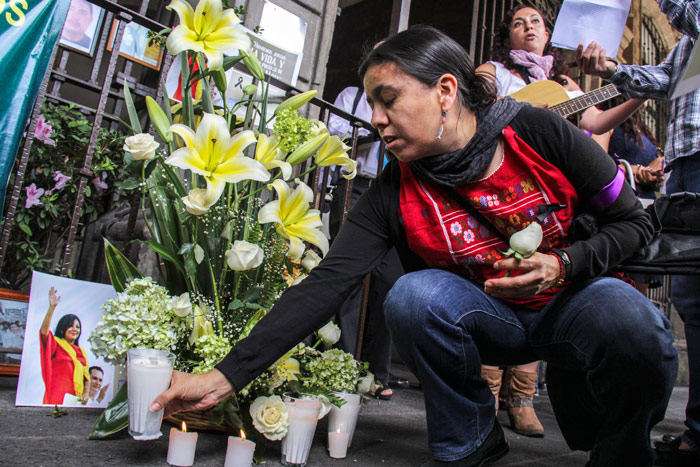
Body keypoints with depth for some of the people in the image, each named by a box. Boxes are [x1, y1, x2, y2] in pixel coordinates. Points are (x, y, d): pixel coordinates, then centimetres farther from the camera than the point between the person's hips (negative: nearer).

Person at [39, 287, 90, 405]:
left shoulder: (81, 352, 20)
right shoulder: (56, 344, 6)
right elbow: (44, 331, -14)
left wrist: (86, 393, 2)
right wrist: (52, 307, -24)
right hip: (58, 396, -5)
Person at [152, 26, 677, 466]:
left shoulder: (539, 132, -17)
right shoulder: (394, 195, -15)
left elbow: (634, 221, -6)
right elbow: (325, 286, -22)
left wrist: (564, 264, -25)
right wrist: (225, 377, -27)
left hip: (576, 294, 0)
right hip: (490, 318, 1)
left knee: (634, 323, -33)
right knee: (412, 295, -29)